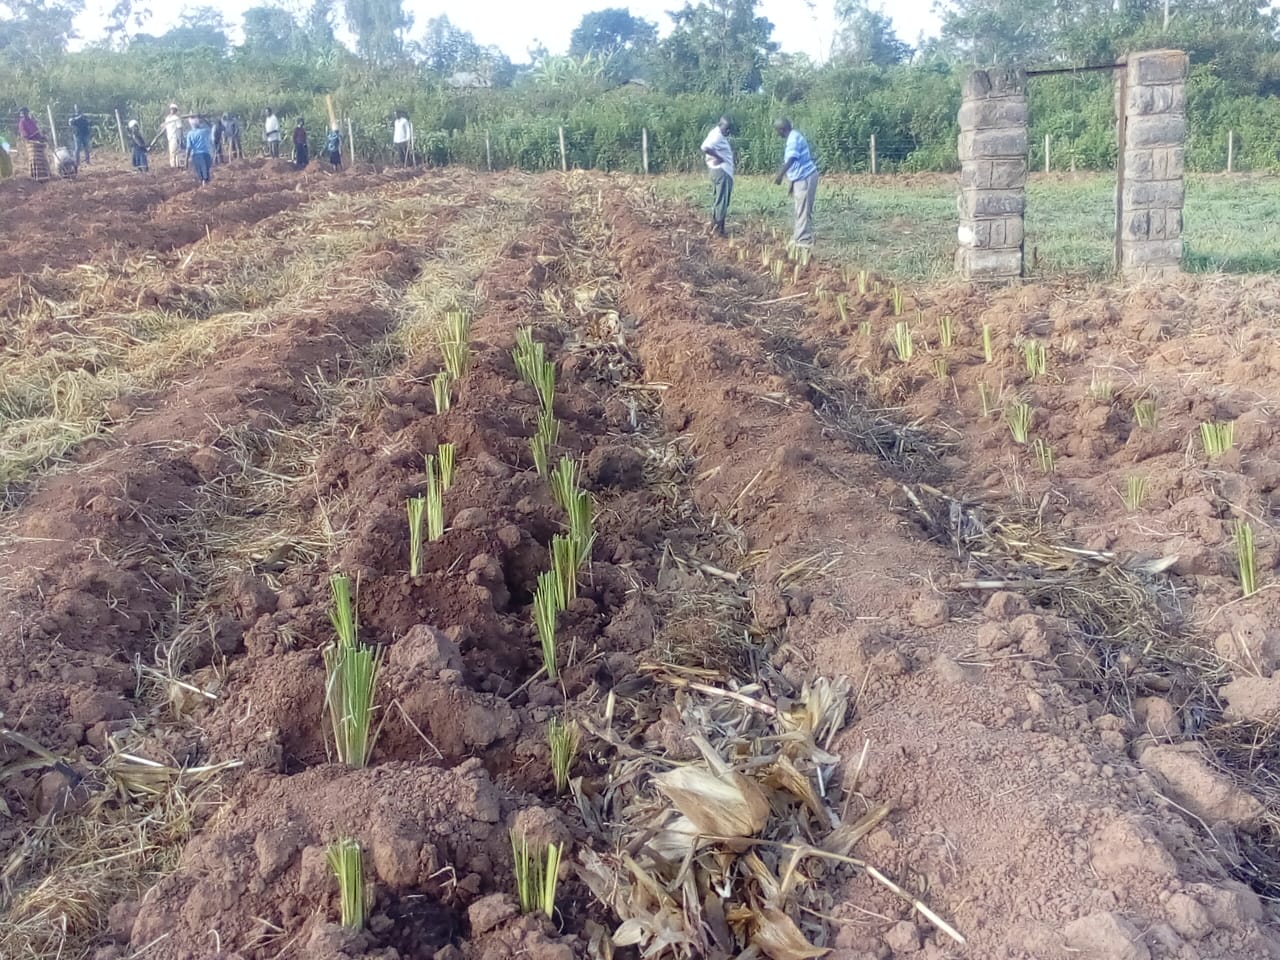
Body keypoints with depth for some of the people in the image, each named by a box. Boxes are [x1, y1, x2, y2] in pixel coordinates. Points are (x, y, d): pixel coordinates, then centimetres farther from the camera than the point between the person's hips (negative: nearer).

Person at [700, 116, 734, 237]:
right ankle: (720, 228, -6)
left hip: (724, 171, 11)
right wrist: (718, 157, -24)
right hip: (721, 170, -11)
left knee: (718, 199, 16)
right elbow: (705, 148, -33)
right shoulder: (716, 135, -17)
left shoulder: (721, 136, 14)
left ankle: (714, 224, 23)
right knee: (722, 200, -8)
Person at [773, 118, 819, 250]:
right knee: (803, 210, 14)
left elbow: (792, 159, -28)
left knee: (803, 210, -8)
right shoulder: (793, 137, 17)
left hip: (805, 178, -11)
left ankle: (803, 240, -6)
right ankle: (800, 238, 20)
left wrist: (780, 175, -34)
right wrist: (792, 183, 26)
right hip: (803, 177, 11)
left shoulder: (794, 138, -14)